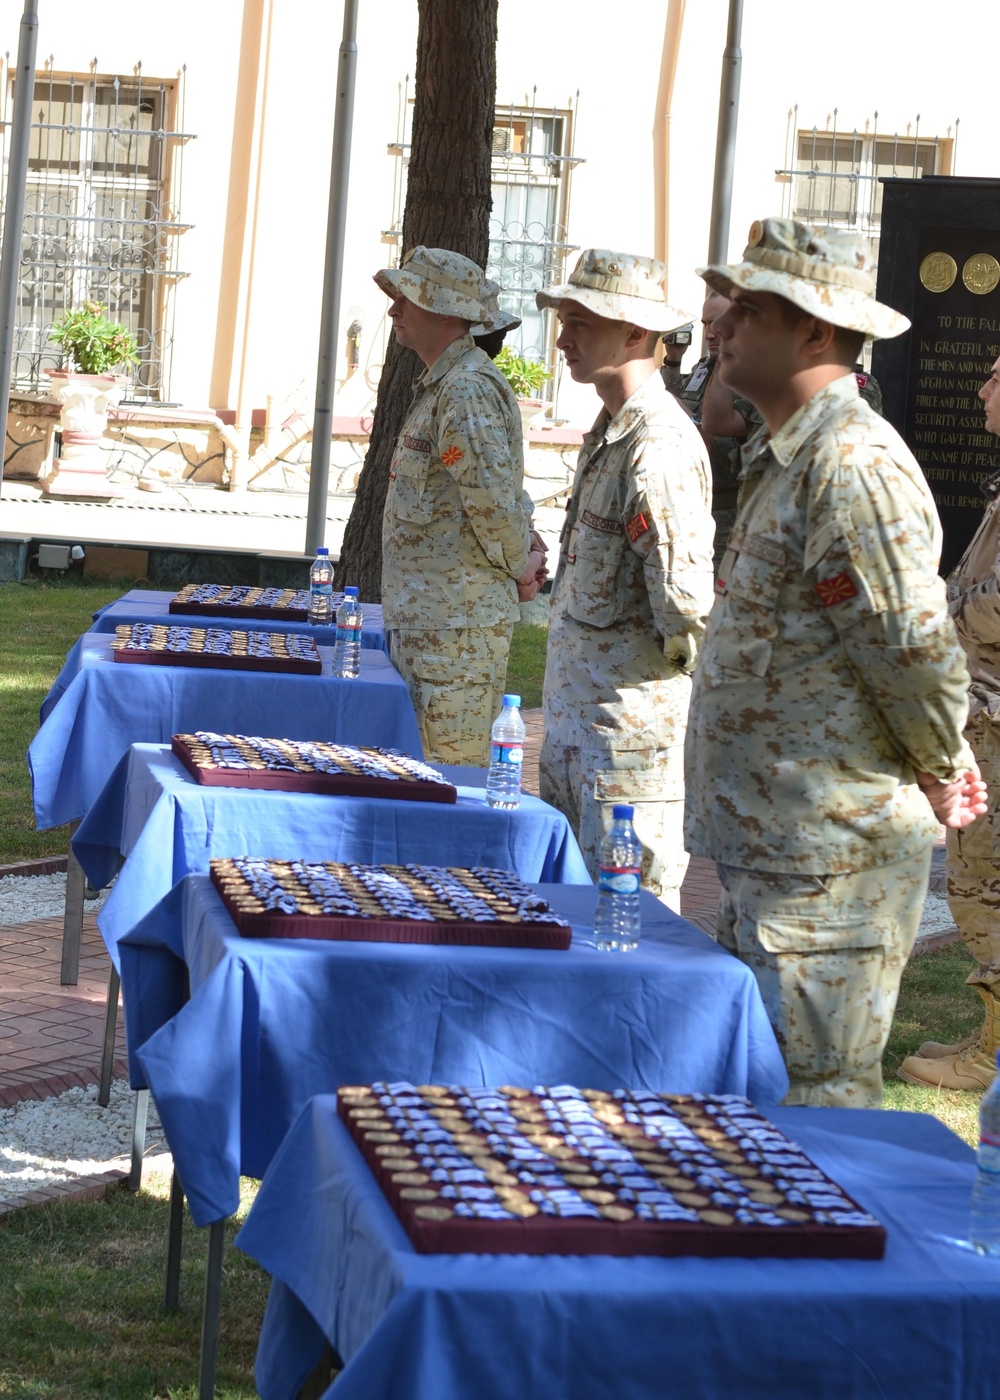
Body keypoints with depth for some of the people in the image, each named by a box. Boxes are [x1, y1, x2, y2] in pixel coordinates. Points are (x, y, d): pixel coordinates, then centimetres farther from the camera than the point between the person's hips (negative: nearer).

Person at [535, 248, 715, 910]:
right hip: (574, 715, 10)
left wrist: (677, 658, -8)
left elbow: (684, 588, -25)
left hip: (631, 719, -10)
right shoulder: (608, 433, 13)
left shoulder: (660, 443, -20)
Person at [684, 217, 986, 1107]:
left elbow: (915, 648, -21)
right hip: (772, 847, 11)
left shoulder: (854, 466, -19)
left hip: (829, 857, -11)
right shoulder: (787, 457, 16)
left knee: (819, 1100, -5)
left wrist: (940, 775, -6)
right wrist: (946, 766, 20)